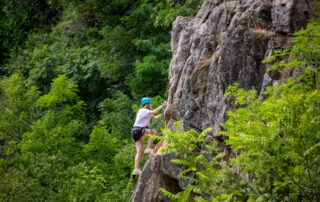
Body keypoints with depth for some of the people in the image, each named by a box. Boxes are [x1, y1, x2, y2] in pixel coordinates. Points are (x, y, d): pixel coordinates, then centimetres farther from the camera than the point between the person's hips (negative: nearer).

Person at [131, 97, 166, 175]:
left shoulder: (146, 112, 21)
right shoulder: (143, 111, -10)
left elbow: (155, 117, 22)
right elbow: (154, 112, -22)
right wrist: (162, 105, -16)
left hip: (137, 132, 10)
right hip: (137, 130, -10)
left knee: (139, 151, 2)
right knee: (154, 132, -24)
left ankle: (136, 169, -4)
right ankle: (148, 148, -19)